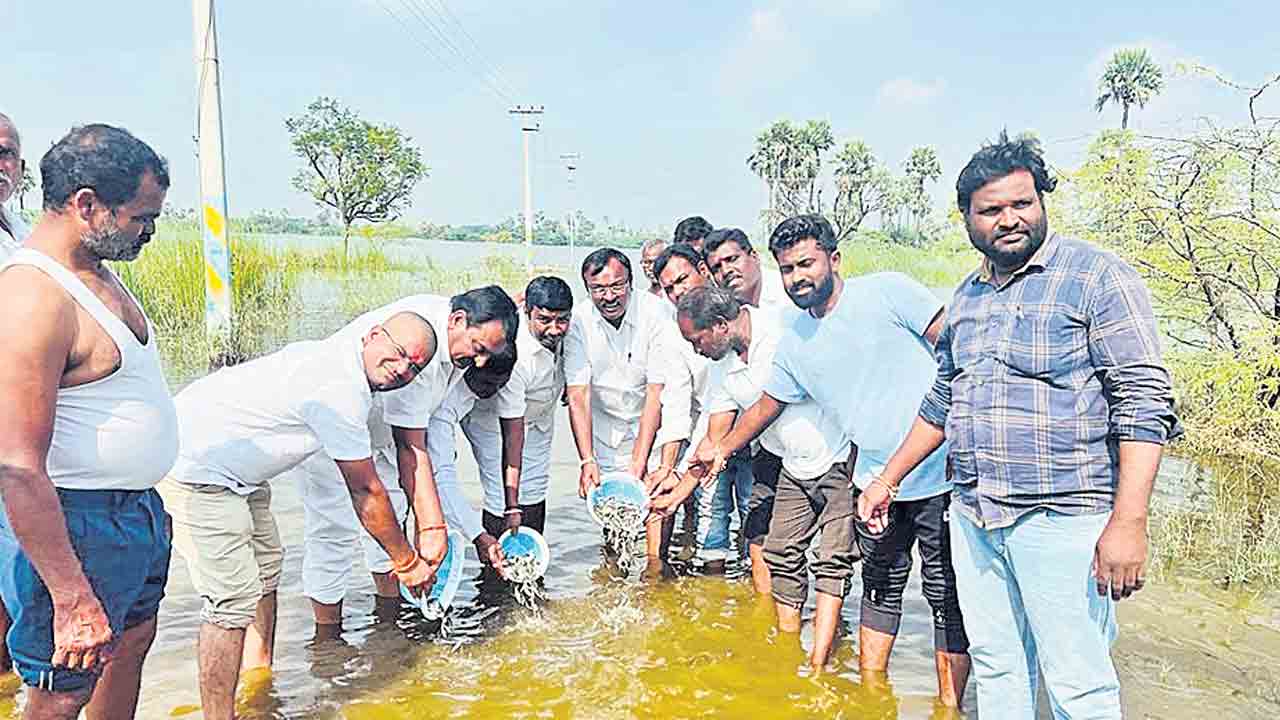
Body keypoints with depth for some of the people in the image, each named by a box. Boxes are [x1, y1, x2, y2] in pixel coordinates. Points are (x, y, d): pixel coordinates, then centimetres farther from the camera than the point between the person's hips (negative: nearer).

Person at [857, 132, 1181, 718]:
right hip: (973, 519, 6)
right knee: (995, 670, 13)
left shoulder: (1097, 276, -6)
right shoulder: (967, 297, 14)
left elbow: (1144, 404, -12)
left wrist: (1128, 522, -20)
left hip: (1061, 518, -6)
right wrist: (888, 480, 21)